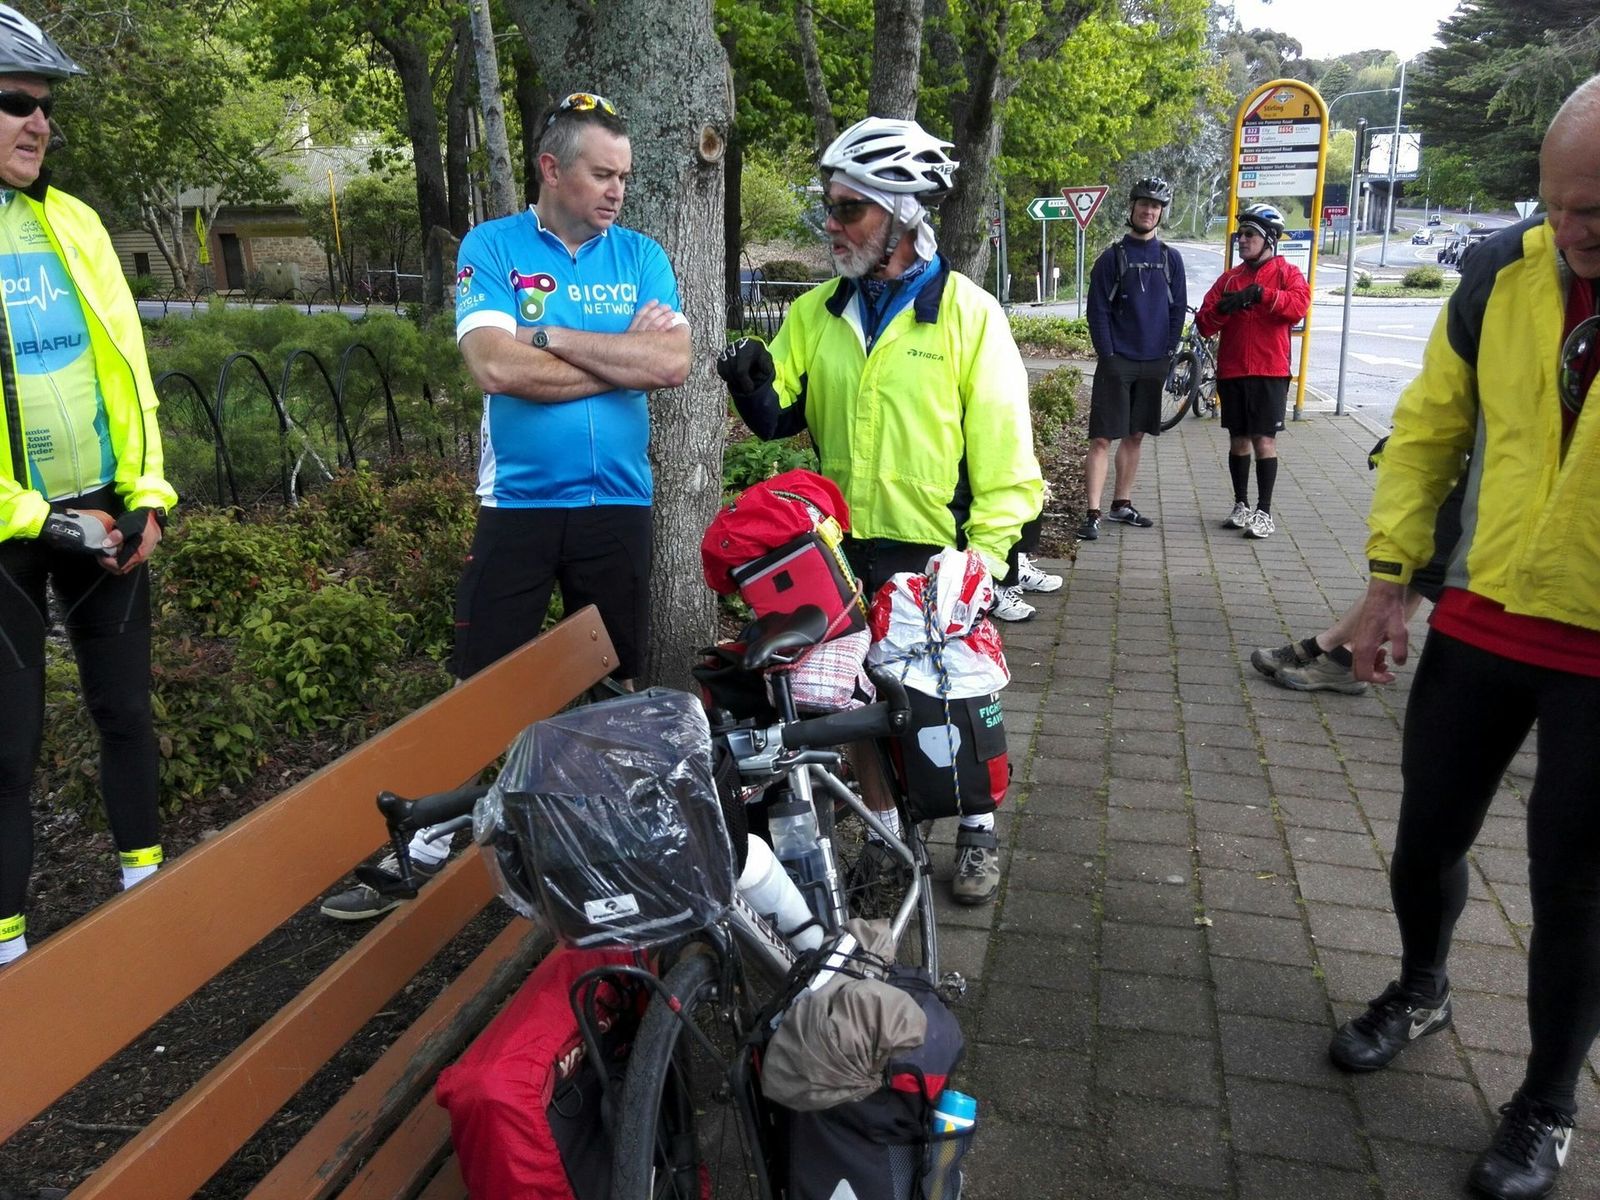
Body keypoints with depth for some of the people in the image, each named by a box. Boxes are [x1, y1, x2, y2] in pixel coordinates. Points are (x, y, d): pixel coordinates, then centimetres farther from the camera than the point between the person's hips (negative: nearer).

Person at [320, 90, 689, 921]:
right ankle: (427, 846, 14)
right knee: (481, 684, 2)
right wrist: (620, 358, -10)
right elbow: (494, 365, -16)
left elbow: (673, 362, -11)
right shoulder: (491, 247, -1)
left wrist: (547, 335, -12)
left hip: (616, 504, 2)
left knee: (612, 683, 12)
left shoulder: (640, 255, 6)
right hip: (516, 503, -2)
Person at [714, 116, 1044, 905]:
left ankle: (976, 830, 29)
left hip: (935, 552, -4)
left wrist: (993, 551, -12)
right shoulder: (816, 312, 6)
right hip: (840, 551, 4)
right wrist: (756, 388, -18)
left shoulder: (966, 312, -8)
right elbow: (781, 416, 4)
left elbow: (1001, 446, -8)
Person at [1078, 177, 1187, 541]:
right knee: (1102, 439, -8)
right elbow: (1098, 312, -4)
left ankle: (1122, 504, 23)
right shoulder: (1112, 258, -1)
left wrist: (1168, 353, 2)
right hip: (1116, 363, -4)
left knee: (1135, 436, 12)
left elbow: (1178, 309, 9)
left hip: (1154, 364, 4)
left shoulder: (1171, 259, 8)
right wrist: (1108, 354, -11)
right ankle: (1093, 514, -9)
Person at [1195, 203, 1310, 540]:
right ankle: (1241, 505, 22)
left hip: (1270, 372, -4)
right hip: (1231, 372, 4)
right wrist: (1221, 309, -15)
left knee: (1264, 440, -4)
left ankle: (1264, 511, 1)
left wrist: (1261, 294, -26)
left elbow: (1299, 305, -17)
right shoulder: (1229, 278, 13)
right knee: (1238, 440, 10)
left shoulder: (1287, 273, 3)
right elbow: (1205, 325, 6)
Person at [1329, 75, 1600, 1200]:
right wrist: (1390, 573, 0)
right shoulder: (1503, 271, -4)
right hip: (1482, 620, 3)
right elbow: (1430, 427, 5)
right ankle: (1421, 990, 45)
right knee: (1428, 834, 16)